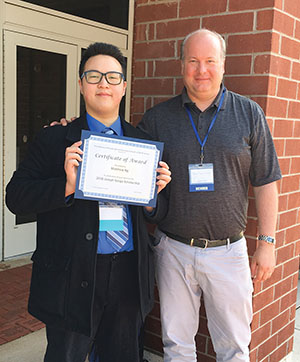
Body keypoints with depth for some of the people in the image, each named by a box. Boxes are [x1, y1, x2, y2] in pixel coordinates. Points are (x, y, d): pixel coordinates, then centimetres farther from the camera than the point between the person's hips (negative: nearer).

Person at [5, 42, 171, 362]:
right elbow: (16, 197, -9)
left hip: (129, 275, 4)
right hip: (72, 276, -3)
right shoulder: (54, 139, -3)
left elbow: (151, 211, 12)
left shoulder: (141, 141, 7)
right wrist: (67, 185, -23)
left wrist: (155, 191, -10)